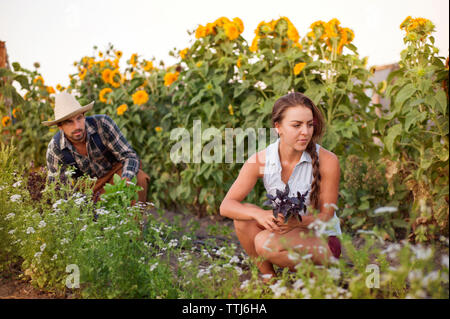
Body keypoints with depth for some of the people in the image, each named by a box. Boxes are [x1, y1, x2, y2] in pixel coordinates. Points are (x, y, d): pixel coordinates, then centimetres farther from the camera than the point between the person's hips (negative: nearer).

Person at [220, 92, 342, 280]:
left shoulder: (327, 161, -20)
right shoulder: (260, 161, -13)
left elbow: (326, 217, -13)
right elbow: (226, 206, -14)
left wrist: (298, 222, -35)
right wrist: (259, 214, -34)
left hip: (322, 240, -4)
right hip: (287, 233, 4)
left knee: (265, 242, -29)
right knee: (244, 216, -21)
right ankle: (268, 278, -4)